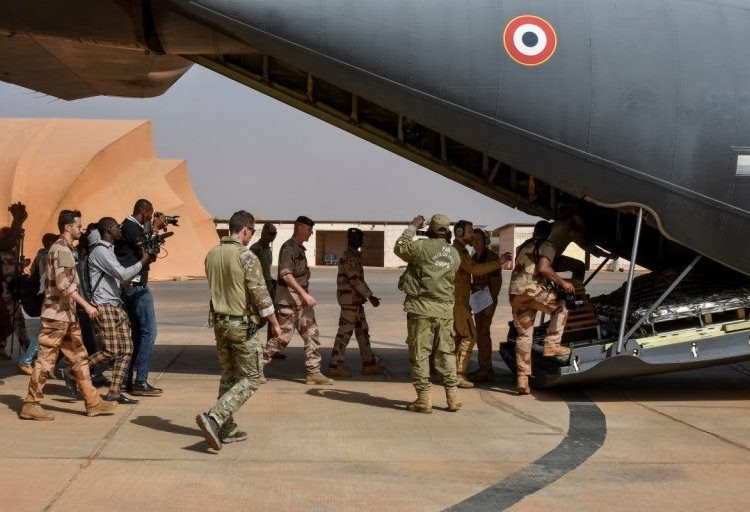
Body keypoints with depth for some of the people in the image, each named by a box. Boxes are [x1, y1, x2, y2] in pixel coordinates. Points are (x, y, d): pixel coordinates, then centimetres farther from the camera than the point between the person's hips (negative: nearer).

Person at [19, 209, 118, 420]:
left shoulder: (66, 249, 17)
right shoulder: (61, 249, -14)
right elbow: (64, 284, -24)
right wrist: (86, 305, -25)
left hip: (67, 314, 10)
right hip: (57, 314, -10)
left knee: (78, 357, 9)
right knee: (46, 360, -4)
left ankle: (93, 402, 11)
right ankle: (31, 405, 2)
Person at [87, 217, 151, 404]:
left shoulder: (110, 250, 20)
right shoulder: (100, 251, -11)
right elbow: (122, 274, -19)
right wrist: (143, 261, -7)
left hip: (117, 305, 10)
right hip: (104, 306, -10)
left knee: (126, 350, 2)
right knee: (112, 351, -13)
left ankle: (114, 392, 3)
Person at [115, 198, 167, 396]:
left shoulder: (127, 226, 18)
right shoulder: (132, 227, -13)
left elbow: (146, 255, 20)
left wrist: (153, 230, 13)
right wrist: (154, 229, -10)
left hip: (130, 287, 11)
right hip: (136, 286, -11)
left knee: (136, 332, 14)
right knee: (148, 332, -9)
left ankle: (126, 380, 16)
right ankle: (140, 382, -9)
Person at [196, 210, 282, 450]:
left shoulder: (212, 255, 5)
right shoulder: (246, 256, -16)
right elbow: (260, 294, -15)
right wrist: (274, 323, -6)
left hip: (219, 322, 7)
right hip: (242, 325, -7)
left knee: (228, 375, 18)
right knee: (250, 379, 2)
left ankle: (227, 429, 20)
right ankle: (213, 418, -13)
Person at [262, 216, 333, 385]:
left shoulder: (300, 248, 15)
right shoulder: (289, 248, -15)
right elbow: (286, 274, -26)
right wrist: (304, 294, -30)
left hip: (302, 299, 9)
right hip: (289, 297, -9)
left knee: (312, 334, 5)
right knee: (283, 337, -4)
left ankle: (313, 372, 7)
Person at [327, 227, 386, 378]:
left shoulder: (354, 255, 16)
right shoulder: (349, 257, -16)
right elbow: (354, 280, -22)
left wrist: (369, 295, 19)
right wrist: (370, 296, -21)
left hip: (356, 300, 10)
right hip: (350, 299, -10)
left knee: (363, 331, 12)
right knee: (345, 332, -6)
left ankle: (369, 364, 16)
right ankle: (335, 366, -2)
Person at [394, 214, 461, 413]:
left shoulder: (422, 246, -8)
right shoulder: (454, 254, 8)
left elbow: (399, 248, 6)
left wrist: (412, 227, 17)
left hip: (421, 307, -5)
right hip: (445, 309, 5)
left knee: (419, 353, 1)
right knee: (446, 352, 12)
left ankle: (424, 399, 0)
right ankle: (453, 396, 13)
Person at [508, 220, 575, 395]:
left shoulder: (522, 247, 27)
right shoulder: (546, 246, 4)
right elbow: (543, 268, -13)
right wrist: (563, 283, -8)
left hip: (514, 292, 7)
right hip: (532, 289, -7)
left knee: (523, 335, 10)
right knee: (560, 307, 16)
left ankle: (522, 378, 7)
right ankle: (551, 345, 3)